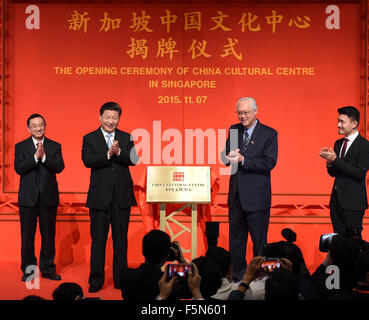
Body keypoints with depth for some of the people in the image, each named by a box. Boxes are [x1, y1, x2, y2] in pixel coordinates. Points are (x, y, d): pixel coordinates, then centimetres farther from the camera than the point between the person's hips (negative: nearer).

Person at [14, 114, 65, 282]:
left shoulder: (55, 146, 7)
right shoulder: (21, 146, 5)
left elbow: (59, 167, -7)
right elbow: (18, 168, -9)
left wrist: (44, 156, -19)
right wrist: (35, 156, -19)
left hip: (48, 198, 1)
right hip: (28, 198, -1)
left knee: (48, 234, 5)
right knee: (27, 235, 4)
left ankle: (48, 268, 16)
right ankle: (28, 269, 15)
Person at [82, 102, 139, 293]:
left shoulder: (126, 138, 9)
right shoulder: (89, 139, 4)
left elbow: (134, 160, -6)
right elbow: (87, 161, -11)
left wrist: (119, 152, -23)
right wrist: (108, 155, -23)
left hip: (122, 196, 2)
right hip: (100, 197, -2)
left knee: (121, 239, 8)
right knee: (98, 239, 1)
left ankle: (120, 279, 17)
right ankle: (96, 280, 9)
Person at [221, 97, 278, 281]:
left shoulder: (269, 134, -6)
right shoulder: (234, 130, 10)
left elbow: (270, 162, -16)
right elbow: (226, 157, 12)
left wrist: (243, 160, -23)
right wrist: (230, 157, -12)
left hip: (257, 196, -5)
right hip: (236, 195, 6)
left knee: (259, 241, 2)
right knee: (235, 240, 13)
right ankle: (238, 278, 25)